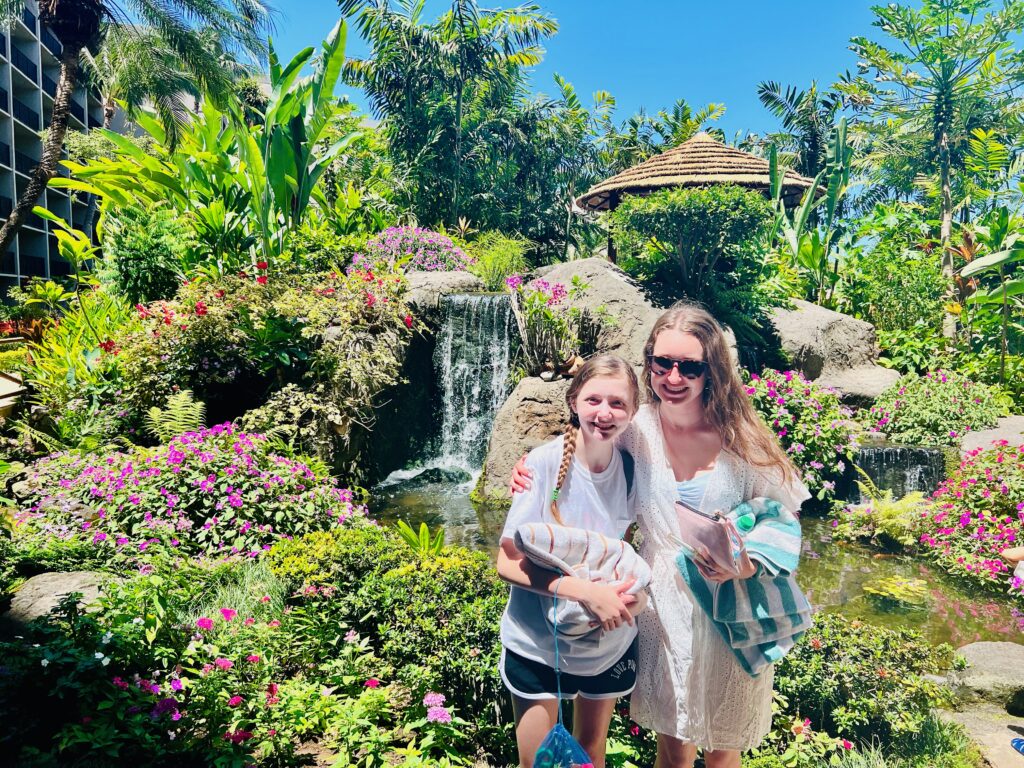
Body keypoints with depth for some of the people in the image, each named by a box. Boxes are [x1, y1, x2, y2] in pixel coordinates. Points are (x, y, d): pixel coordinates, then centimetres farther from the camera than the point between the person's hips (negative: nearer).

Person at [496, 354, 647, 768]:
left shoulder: (632, 468, -9)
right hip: (539, 643, -4)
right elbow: (507, 562, -21)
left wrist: (638, 592, -15)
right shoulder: (544, 463, -22)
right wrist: (585, 591, -31)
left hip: (610, 642, 4)